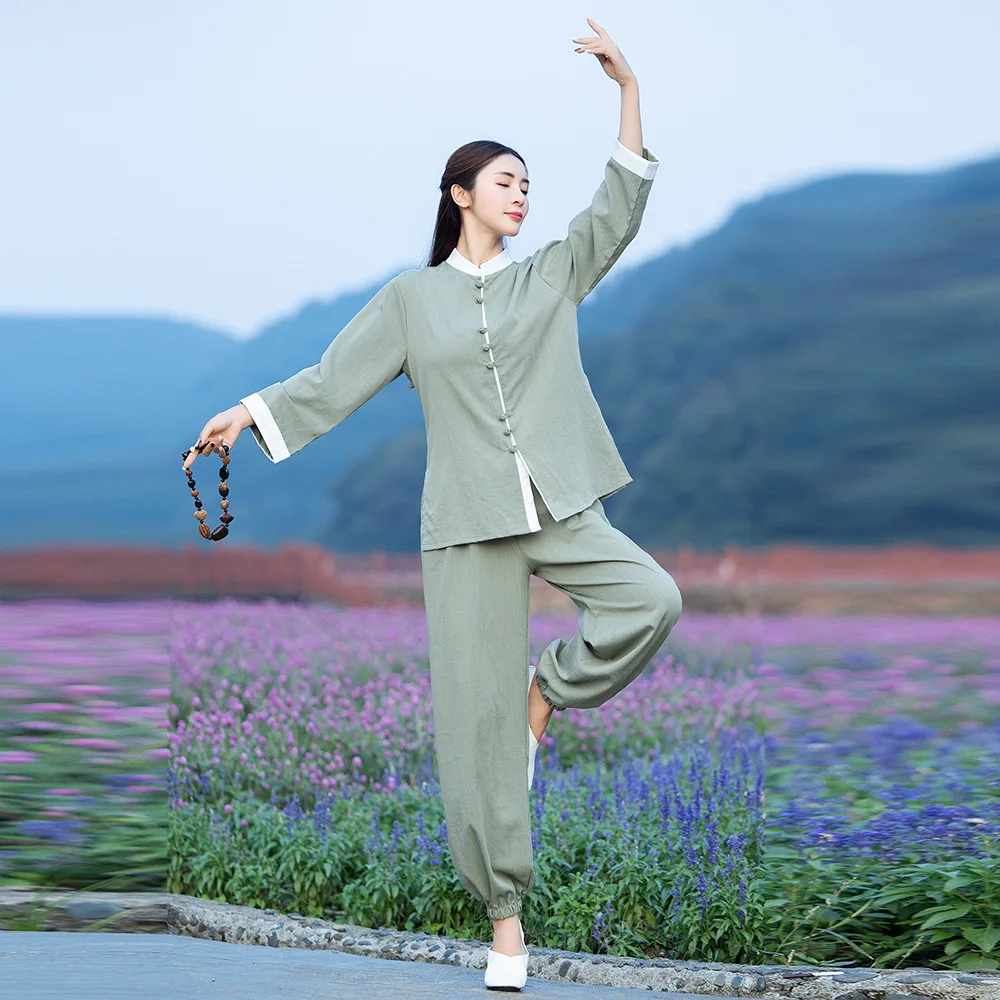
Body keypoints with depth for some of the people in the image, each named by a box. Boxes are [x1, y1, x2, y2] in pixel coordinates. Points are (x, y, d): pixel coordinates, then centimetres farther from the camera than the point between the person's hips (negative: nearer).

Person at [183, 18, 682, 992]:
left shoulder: (553, 276, 13)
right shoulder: (411, 297, 10)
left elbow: (619, 208, 2)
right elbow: (335, 380, 8)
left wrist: (628, 87, -6)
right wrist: (249, 412, -5)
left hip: (558, 508, 2)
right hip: (466, 522, -1)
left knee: (650, 598, -28)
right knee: (476, 713, -5)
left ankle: (546, 691, 0)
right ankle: (505, 918, 3)